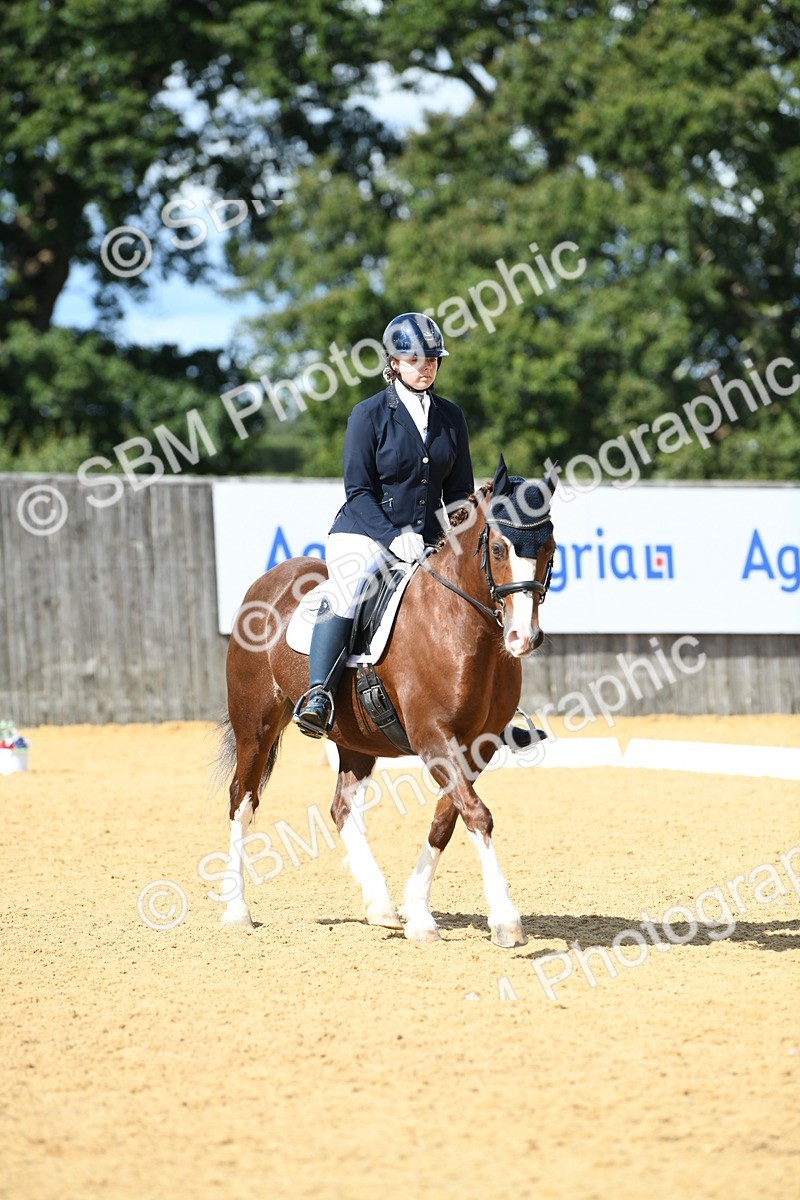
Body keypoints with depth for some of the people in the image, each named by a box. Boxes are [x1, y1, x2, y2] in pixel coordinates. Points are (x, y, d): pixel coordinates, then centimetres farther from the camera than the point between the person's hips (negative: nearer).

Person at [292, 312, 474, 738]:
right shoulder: (369, 414, -2)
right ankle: (318, 694, -36)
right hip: (363, 534, -4)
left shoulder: (451, 417, 11)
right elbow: (358, 490, -7)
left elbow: (459, 491, 15)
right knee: (347, 591, -33)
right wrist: (393, 538, -19)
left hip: (426, 541, 4)